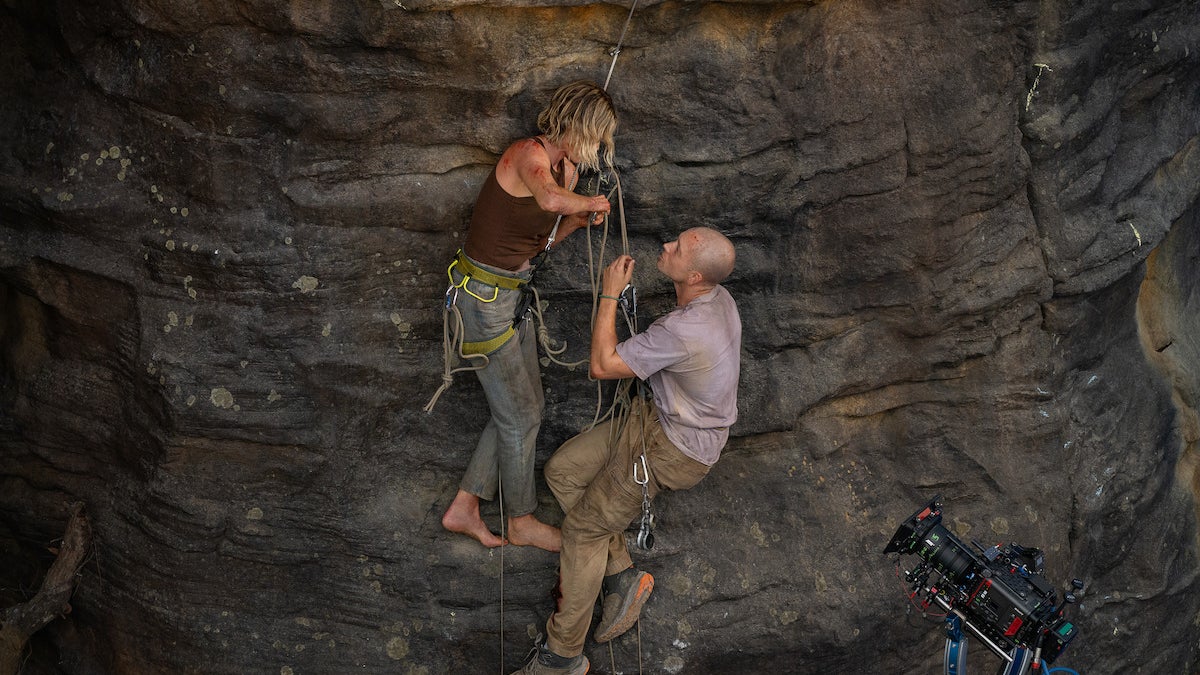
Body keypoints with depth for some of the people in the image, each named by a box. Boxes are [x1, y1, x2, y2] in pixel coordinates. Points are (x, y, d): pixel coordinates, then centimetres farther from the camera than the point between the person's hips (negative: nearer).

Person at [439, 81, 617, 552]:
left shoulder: (564, 168, 8)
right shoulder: (529, 153, -20)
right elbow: (549, 198, -43)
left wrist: (579, 218, -3)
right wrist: (588, 203, -22)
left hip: (513, 293, 9)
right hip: (483, 296, -9)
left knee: (527, 405, 14)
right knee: (520, 415, 3)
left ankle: (463, 508, 22)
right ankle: (521, 522, 21)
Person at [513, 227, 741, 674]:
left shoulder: (682, 332, -35)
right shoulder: (720, 299, -5)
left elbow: (603, 366, -21)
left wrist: (610, 294, -15)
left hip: (672, 449, -10)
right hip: (656, 419, 10)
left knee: (584, 527, -1)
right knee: (562, 471, 11)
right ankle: (621, 573, 13)